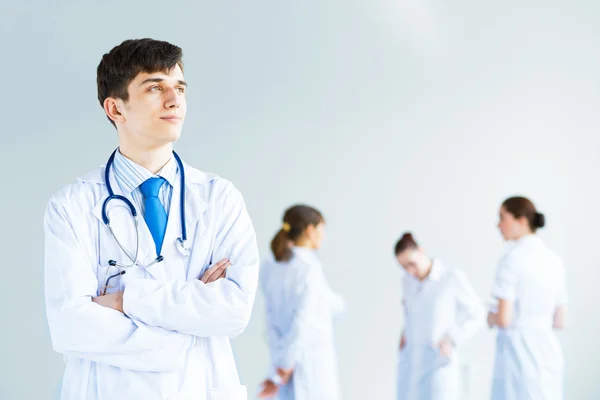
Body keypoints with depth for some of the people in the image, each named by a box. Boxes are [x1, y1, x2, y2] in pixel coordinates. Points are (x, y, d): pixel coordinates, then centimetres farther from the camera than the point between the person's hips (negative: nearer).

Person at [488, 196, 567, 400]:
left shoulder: (512, 259, -12)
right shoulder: (554, 260, 10)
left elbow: (504, 319, -16)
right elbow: (559, 321, 14)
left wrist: (491, 318, 6)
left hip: (518, 354, -7)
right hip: (548, 354, 7)